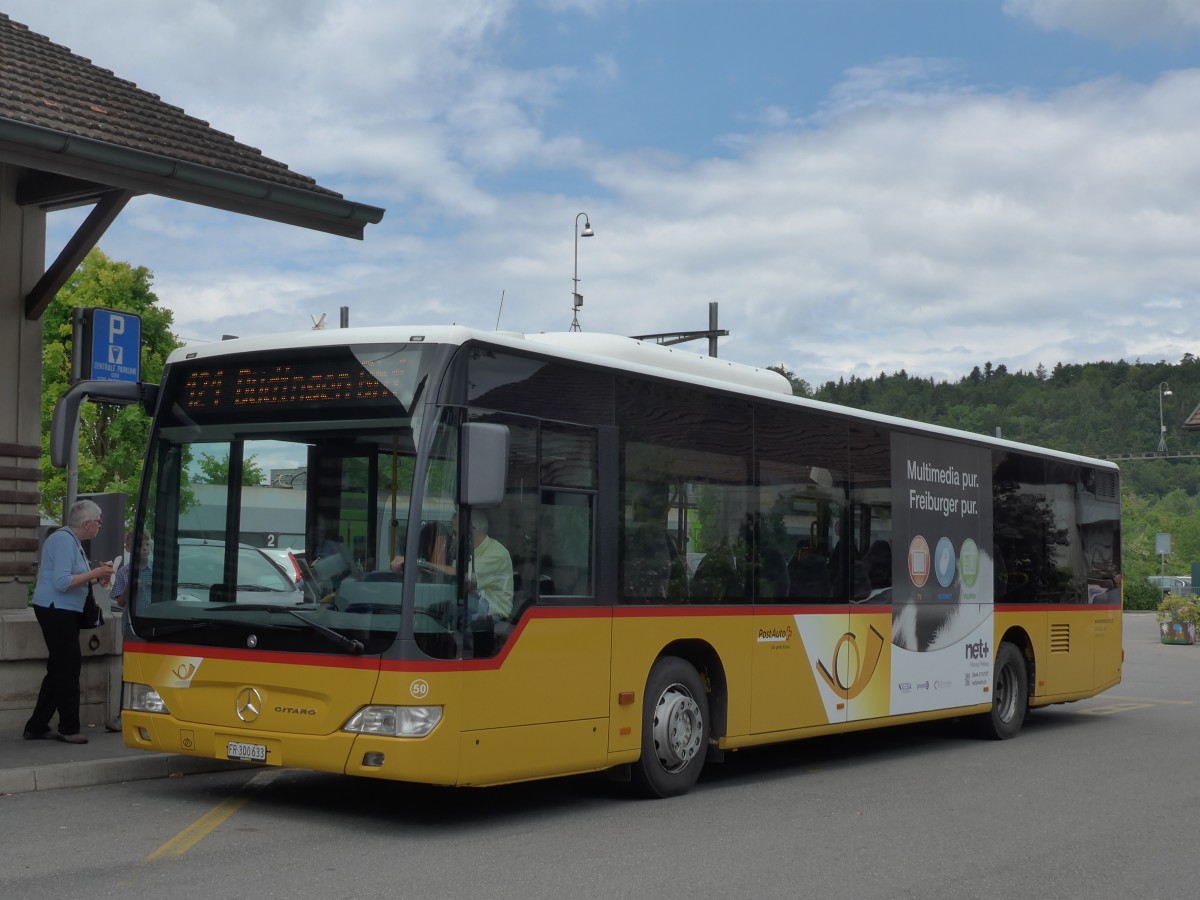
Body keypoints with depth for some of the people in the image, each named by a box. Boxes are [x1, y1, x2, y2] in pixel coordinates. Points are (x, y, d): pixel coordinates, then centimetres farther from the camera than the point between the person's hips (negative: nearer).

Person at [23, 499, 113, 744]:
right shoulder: (64, 541, -17)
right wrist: (94, 574, -21)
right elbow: (62, 582, -25)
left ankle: (37, 726, 17)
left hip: (63, 611, 11)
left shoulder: (71, 540, 14)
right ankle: (68, 728, 3)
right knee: (69, 668, -5)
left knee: (60, 669, 12)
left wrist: (96, 576, 6)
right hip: (56, 610, -11)